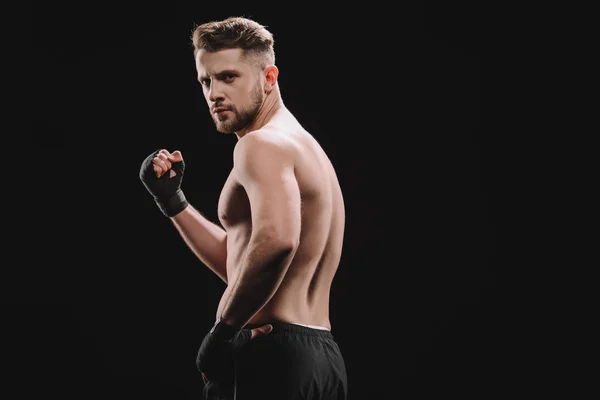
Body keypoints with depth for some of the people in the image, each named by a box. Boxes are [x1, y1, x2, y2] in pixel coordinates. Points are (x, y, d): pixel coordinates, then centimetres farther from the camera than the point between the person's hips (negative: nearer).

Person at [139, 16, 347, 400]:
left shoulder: (262, 144, -12)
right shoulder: (302, 145, 19)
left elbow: (275, 241, -33)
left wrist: (222, 328, -22)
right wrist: (173, 200, 17)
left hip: (272, 354, -10)